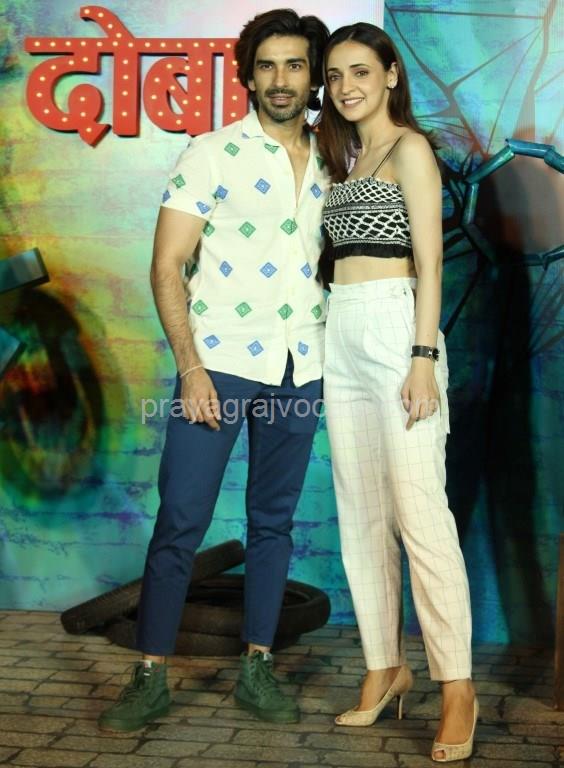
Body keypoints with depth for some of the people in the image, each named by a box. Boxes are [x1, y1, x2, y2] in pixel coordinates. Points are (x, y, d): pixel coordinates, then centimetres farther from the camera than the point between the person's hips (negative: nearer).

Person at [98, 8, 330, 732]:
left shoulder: (331, 166, 12)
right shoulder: (212, 153, -1)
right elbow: (167, 266, -5)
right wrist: (191, 367, -14)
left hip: (301, 370, 4)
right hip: (220, 361, -4)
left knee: (273, 521, 10)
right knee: (181, 520, -3)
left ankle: (257, 668, 20)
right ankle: (151, 676, 8)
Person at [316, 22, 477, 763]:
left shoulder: (409, 147, 0)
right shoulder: (344, 158, 21)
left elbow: (428, 259, -9)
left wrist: (424, 357, -18)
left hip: (396, 326, -8)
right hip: (341, 334, 8)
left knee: (418, 510, -12)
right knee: (360, 513, 6)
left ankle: (457, 689, -6)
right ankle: (385, 667, 15)